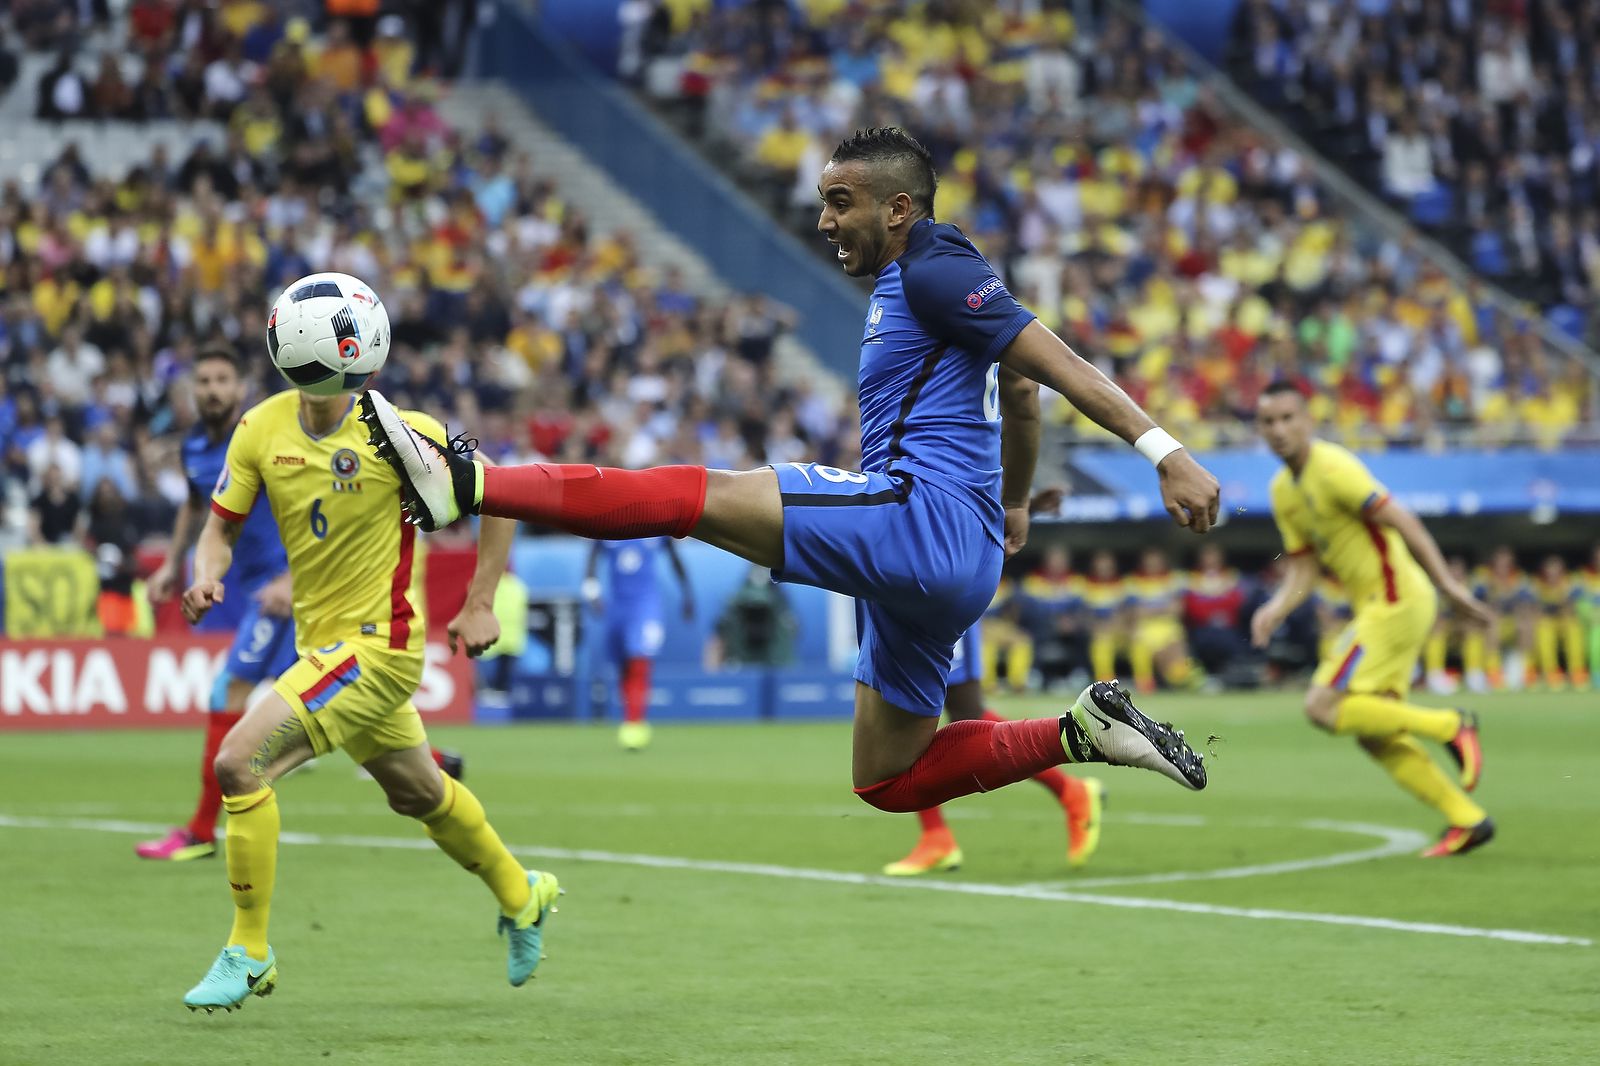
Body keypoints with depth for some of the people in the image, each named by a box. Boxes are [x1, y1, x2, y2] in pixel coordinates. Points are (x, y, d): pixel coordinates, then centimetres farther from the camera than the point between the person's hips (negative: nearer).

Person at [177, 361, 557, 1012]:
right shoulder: (262, 428, -4)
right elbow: (223, 524, 4)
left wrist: (480, 605, -8)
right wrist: (207, 575, -19)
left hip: (376, 643, -7)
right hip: (321, 640, 7)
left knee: (239, 760, -19)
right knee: (417, 793, 25)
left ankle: (248, 954, -6)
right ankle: (520, 896, 50)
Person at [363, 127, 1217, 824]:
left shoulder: (935, 272, -6)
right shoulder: (909, 285, 24)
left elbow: (1058, 364, -15)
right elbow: (1020, 391, 38)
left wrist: (1164, 451, -23)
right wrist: (1014, 502, 49)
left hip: (918, 514, -11)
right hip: (948, 566, 11)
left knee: (692, 495, -17)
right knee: (887, 782, 16)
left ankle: (462, 484, -27)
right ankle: (1084, 734, 13)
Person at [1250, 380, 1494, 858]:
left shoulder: (1332, 469, -15)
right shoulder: (1284, 491, 13)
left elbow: (1400, 521, -19)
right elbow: (1303, 568, 16)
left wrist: (1449, 585, -22)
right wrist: (1275, 609, -4)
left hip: (1395, 600, -9)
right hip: (1374, 605, 9)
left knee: (1323, 707, -14)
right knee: (1375, 737, 6)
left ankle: (1449, 726, -7)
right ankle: (1467, 820, 9)